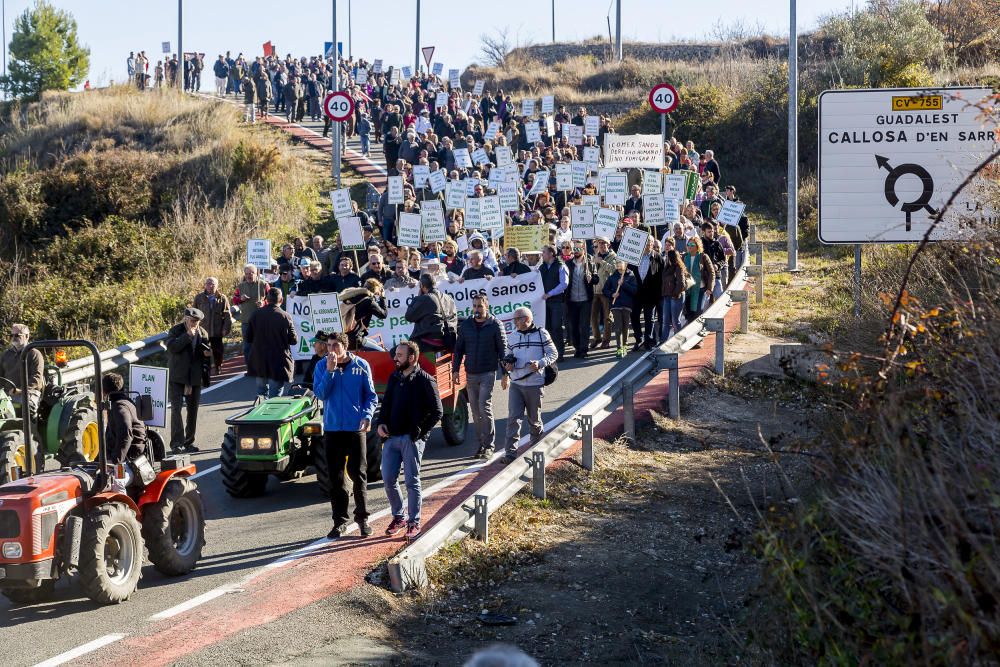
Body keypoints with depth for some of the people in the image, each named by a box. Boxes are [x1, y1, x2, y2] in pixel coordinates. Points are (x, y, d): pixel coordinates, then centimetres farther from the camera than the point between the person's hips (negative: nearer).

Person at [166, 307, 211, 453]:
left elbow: (206, 352, 17)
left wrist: (207, 354, -6)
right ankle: (177, 443, -13)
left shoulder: (203, 333, 8)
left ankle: (189, 441, 22)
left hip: (195, 377, 5)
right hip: (177, 377, -4)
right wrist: (187, 336, -23)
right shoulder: (176, 330, -4)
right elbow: (171, 347, -19)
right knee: (176, 408, -12)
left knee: (193, 410, 10)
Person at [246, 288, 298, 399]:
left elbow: (248, 338, 3)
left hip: (259, 363, 3)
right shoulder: (285, 317, -13)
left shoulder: (256, 315, -4)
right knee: (275, 398, 2)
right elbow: (293, 340, -9)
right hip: (278, 364, -3)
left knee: (261, 393, 20)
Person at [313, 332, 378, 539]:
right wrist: (330, 371, -18)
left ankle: (362, 518, 14)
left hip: (356, 429, -1)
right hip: (332, 429, 1)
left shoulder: (361, 366, 1)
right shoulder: (322, 367, 2)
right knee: (335, 477, 4)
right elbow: (320, 393, -9)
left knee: (358, 474, 2)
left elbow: (371, 395, 5)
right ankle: (339, 521, 12)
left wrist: (367, 415, -11)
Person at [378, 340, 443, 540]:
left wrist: (420, 432, -11)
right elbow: (386, 404, 21)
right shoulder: (394, 378, 12)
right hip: (391, 437, 6)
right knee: (388, 479, 4)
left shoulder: (425, 381, -7)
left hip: (411, 439, -6)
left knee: (412, 481, -1)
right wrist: (381, 423, 4)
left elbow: (437, 412, -7)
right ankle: (398, 517, 21)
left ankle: (414, 522, 8)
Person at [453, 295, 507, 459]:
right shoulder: (465, 325, 8)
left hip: (488, 373, -4)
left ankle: (489, 445, -5)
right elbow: (459, 348, 13)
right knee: (475, 411, 7)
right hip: (470, 374, 4)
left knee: (484, 407, -12)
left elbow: (503, 350, -1)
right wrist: (455, 369, 5)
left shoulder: (495, 326, -2)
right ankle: (482, 444, 16)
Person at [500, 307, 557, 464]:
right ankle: (510, 452, -11)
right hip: (516, 384, 3)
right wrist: (507, 365, 0)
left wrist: (540, 363, -18)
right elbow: (508, 356, 24)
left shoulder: (541, 334, -1)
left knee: (534, 420, 9)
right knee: (513, 418, -9)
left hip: (535, 384, -3)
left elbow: (552, 354, 0)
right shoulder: (513, 337, 13)